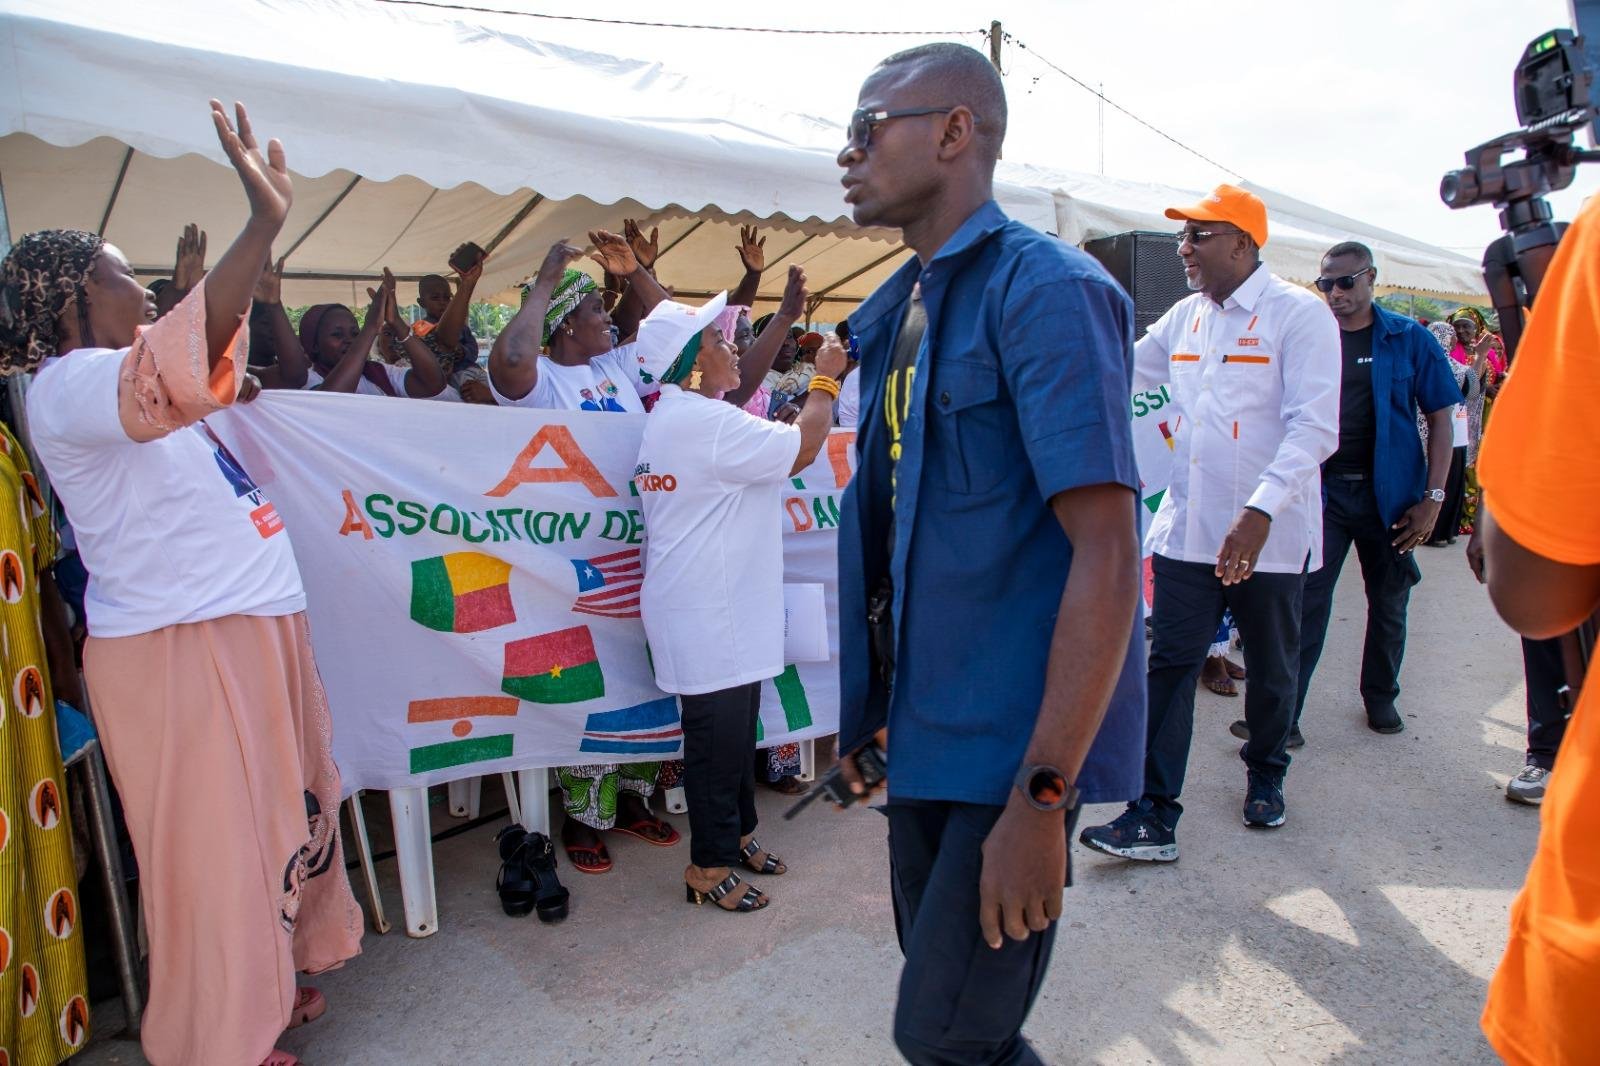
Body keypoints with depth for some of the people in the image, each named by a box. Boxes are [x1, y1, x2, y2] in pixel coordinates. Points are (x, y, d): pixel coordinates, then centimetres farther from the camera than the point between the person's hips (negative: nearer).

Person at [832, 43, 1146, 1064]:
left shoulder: (1045, 289, -15)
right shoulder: (897, 310, 10)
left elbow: (1107, 551, -21)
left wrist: (1041, 798, -23)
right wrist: (868, 707, 16)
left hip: (1014, 737, -8)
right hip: (927, 722, 8)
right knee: (938, 975, 21)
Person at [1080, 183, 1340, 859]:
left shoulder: (1300, 315, -9)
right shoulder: (1185, 317, 9)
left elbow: (1315, 428, -17)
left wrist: (1261, 511, -27)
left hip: (1271, 535, -4)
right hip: (1188, 527, 4)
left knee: (1271, 669, 15)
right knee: (1169, 666, -2)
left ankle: (1264, 776, 40)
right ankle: (1154, 815, 3)